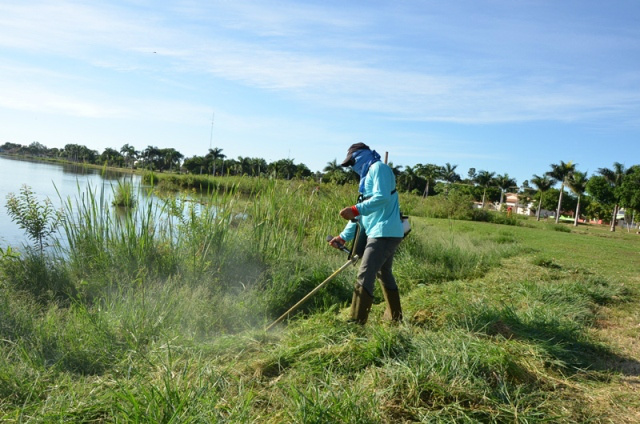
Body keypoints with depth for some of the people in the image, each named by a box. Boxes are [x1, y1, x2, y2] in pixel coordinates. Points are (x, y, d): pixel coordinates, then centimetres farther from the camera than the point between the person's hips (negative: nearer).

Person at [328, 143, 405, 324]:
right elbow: (361, 212, 22)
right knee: (385, 274, 19)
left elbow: (382, 197, -23)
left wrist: (354, 210, -26)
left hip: (384, 233, -11)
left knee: (364, 276, -13)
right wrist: (344, 236, 16)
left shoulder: (379, 168, -6)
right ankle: (395, 317, 32)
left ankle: (357, 322, -13)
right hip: (385, 233, 11)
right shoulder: (368, 177, 23)